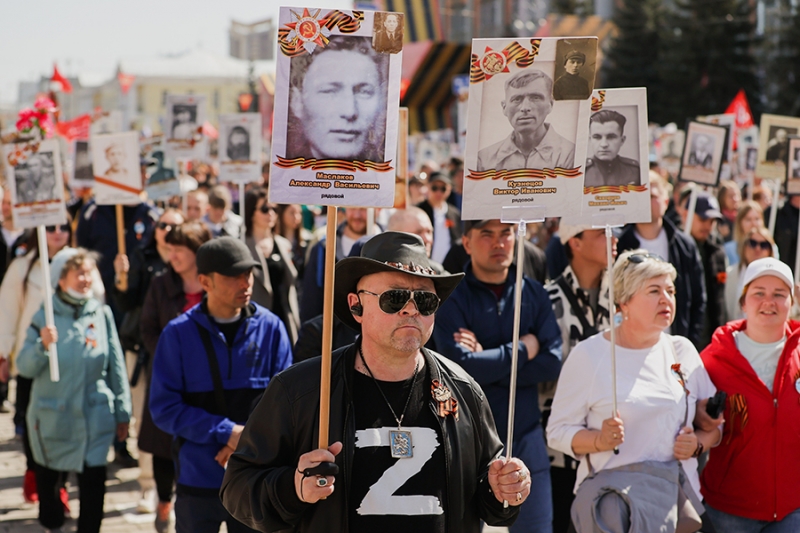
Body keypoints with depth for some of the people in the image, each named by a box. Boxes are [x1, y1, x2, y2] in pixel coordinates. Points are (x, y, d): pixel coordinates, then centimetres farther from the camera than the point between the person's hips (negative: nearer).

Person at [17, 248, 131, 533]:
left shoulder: (102, 314, -3)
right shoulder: (45, 317, -6)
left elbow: (116, 366, 3)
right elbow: (25, 368, -8)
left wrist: (123, 412, 6)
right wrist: (42, 345, -27)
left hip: (95, 417, 0)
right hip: (53, 418, 0)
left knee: (94, 484, -3)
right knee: (49, 480, 16)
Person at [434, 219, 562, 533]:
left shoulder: (534, 294, 6)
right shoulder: (452, 299, -4)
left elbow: (552, 363, -5)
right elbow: (459, 366, -18)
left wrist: (488, 361, -12)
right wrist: (523, 349, -8)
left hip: (526, 444, 3)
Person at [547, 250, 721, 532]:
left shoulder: (682, 350, 13)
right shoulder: (588, 355, 1)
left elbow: (713, 423, 18)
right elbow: (558, 430, 0)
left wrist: (697, 444, -2)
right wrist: (600, 440, -17)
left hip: (679, 488, 4)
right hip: (613, 489, -4)